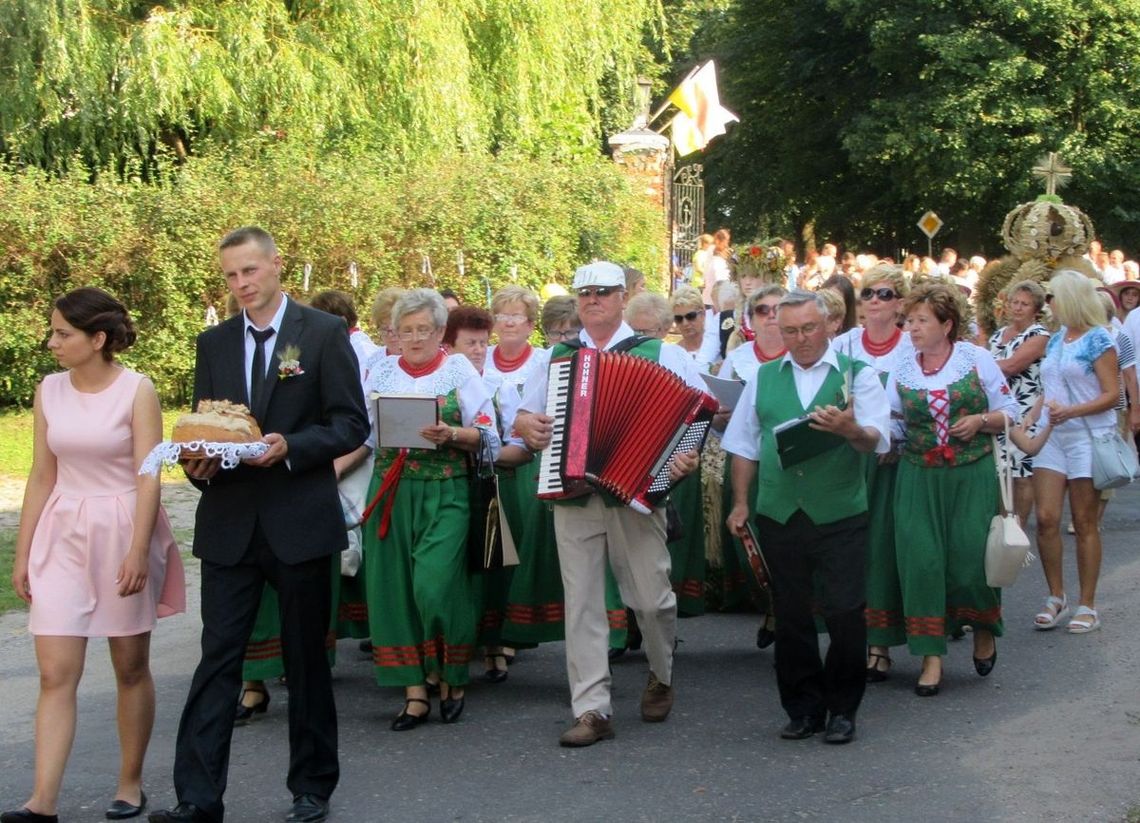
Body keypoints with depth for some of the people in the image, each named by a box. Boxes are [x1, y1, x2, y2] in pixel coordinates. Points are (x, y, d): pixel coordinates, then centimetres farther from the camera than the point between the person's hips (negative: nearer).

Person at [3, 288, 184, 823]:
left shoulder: (136, 391, -7)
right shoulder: (49, 391, 4)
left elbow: (148, 478, -11)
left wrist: (139, 551, -19)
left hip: (122, 534, -3)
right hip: (62, 537, 3)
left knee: (131, 668, 9)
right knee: (55, 674, -4)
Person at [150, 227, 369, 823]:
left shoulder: (323, 333, -1)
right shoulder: (213, 344, 12)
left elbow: (352, 424, -5)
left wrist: (289, 448, -19)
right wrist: (197, 461, -8)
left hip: (300, 521, -3)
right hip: (229, 523, 3)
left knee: (307, 660, 8)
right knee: (217, 658, -1)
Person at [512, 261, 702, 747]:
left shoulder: (658, 355, 5)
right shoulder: (557, 357, 15)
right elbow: (522, 418, 21)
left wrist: (687, 459, -18)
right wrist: (526, 425, -2)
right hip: (572, 494, 2)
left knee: (651, 598, 3)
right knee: (581, 602, -1)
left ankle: (661, 676, 31)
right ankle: (591, 710, 2)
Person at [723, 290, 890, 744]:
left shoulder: (856, 374, 3)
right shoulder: (764, 378, 13)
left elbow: (876, 439, -9)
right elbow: (745, 445, 17)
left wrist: (852, 430, -31)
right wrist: (740, 502, 10)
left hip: (839, 515, -3)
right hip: (779, 515, 3)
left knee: (844, 613, -5)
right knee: (790, 616, 7)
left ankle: (842, 710, 9)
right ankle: (803, 708, 18)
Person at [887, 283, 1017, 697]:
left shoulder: (977, 359, -1)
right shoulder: (902, 369, 6)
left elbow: (1009, 411, 5)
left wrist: (980, 421, -13)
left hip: (972, 476, -2)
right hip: (919, 477, 2)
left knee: (970, 558, -5)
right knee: (921, 560, -7)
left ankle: (984, 628, 27)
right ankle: (931, 656, 0)